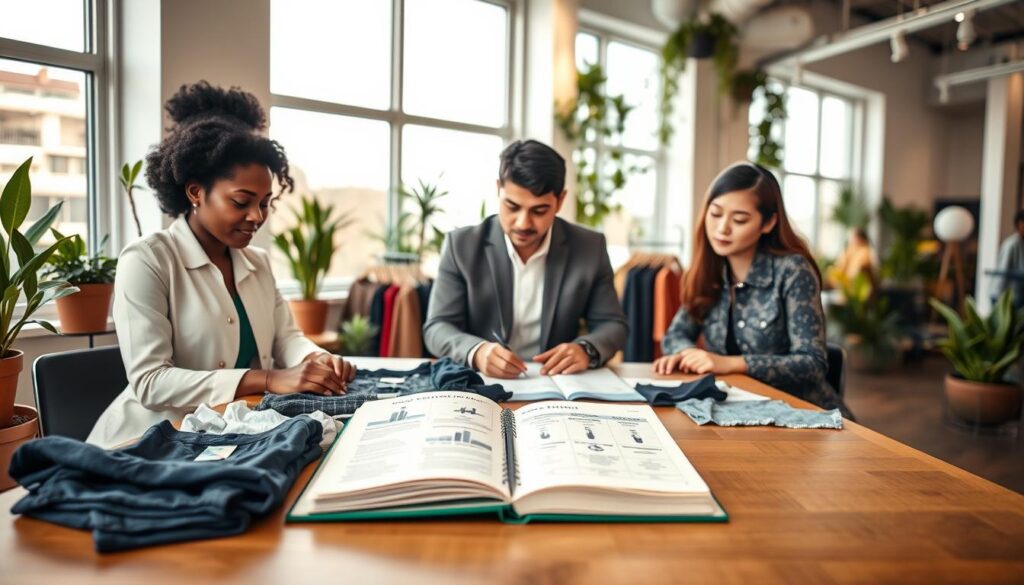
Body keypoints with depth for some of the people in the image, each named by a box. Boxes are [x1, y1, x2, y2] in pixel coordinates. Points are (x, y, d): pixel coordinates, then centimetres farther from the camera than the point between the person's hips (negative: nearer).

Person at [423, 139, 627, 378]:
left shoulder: (590, 248, -1)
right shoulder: (462, 246, -5)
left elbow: (612, 325, 4)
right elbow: (437, 328, -6)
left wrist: (586, 349, -18)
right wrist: (476, 352, -27)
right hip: (480, 384, -1)